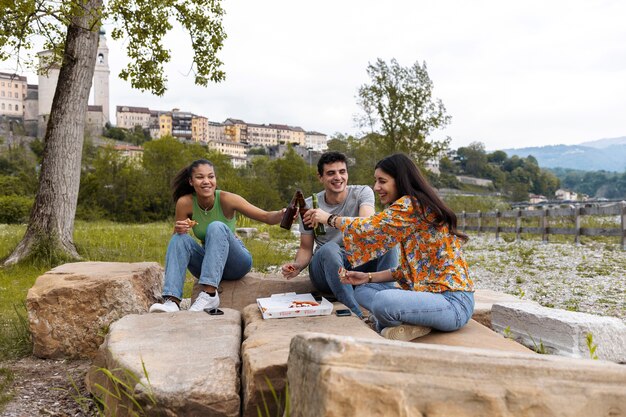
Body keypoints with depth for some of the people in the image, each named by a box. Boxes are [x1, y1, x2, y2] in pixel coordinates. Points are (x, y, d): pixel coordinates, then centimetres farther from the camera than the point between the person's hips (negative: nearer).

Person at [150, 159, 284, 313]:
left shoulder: (226, 199, -19)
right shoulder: (185, 202, -12)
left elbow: (267, 217, -21)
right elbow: (175, 238, -1)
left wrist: (281, 214, -43)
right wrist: (178, 229, -25)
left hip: (236, 263, -2)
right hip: (209, 265, 3)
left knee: (216, 227, -29)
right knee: (180, 238, -22)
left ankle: (210, 294, -35)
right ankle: (172, 300, -28)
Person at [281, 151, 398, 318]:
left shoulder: (362, 192, -6)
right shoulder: (310, 205, -3)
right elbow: (306, 249, 2)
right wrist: (297, 266, -23)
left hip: (359, 264, 1)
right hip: (326, 270, -1)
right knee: (329, 248, -34)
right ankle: (358, 317, -36)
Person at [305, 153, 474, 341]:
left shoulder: (411, 204, -13)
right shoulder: (415, 206, 16)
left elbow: (368, 227, -15)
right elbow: (408, 269, 15)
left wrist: (329, 218, 1)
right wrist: (369, 277, 8)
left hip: (453, 303, -10)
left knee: (382, 301, -34)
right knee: (362, 290, 10)